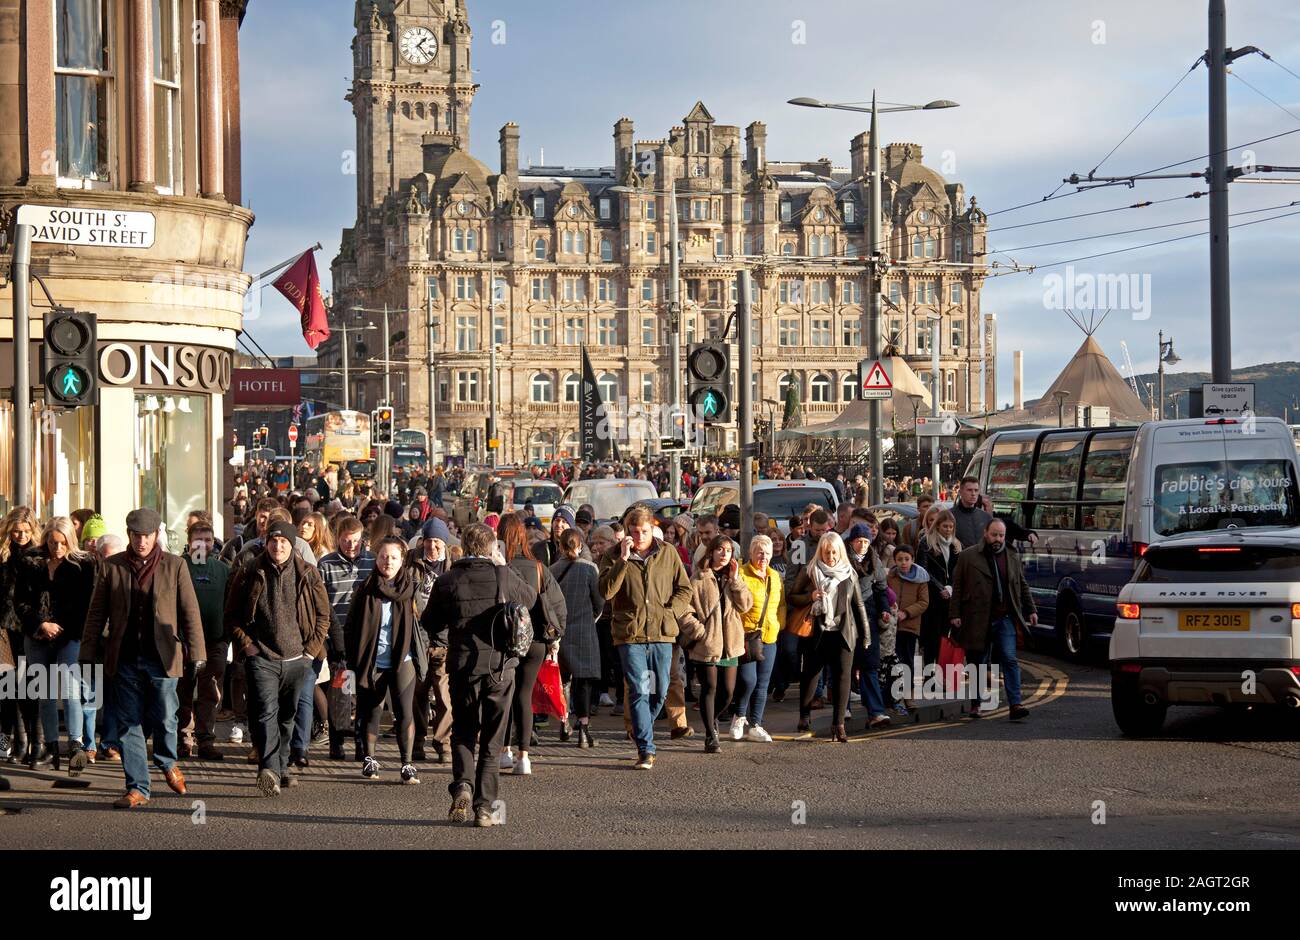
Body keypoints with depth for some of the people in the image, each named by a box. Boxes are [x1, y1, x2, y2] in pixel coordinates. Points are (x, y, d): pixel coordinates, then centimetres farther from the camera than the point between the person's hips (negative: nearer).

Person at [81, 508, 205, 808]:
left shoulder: (174, 566, 3)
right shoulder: (111, 567, 5)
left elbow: (190, 612, 3)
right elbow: (96, 615, 8)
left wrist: (196, 654, -1)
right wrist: (88, 656, 3)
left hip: (162, 658, -1)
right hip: (124, 660, 1)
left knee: (165, 720, -3)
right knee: (128, 725, 2)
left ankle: (168, 763, 28)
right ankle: (137, 788, 9)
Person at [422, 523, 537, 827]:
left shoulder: (447, 582, -4)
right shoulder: (502, 577, -6)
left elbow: (430, 624, 6)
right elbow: (531, 597, 13)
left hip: (463, 666, 0)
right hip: (500, 666, 0)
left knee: (463, 733, 15)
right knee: (492, 740, 8)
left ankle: (463, 785, -9)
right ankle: (484, 806, 4)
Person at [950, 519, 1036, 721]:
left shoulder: (1013, 556, 12)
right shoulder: (968, 557, 1)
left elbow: (1022, 585, 20)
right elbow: (957, 587, 1)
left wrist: (1031, 610, 15)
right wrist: (955, 614, -5)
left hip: (1004, 619, 2)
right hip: (978, 620, -2)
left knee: (1010, 660, -8)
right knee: (978, 663, 6)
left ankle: (1015, 705, -12)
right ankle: (976, 703, 18)